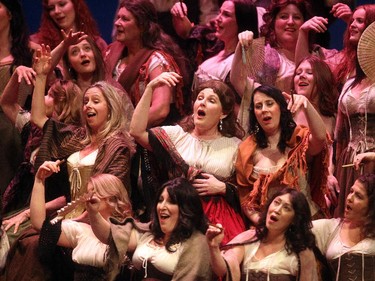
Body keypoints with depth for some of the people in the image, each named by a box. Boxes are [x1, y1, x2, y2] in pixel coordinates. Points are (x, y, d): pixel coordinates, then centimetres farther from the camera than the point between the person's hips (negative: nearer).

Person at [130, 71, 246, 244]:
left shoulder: (235, 146, 11)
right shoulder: (176, 135, 12)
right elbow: (137, 131, -3)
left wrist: (222, 188, -9)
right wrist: (150, 88, -4)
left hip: (219, 219, 0)